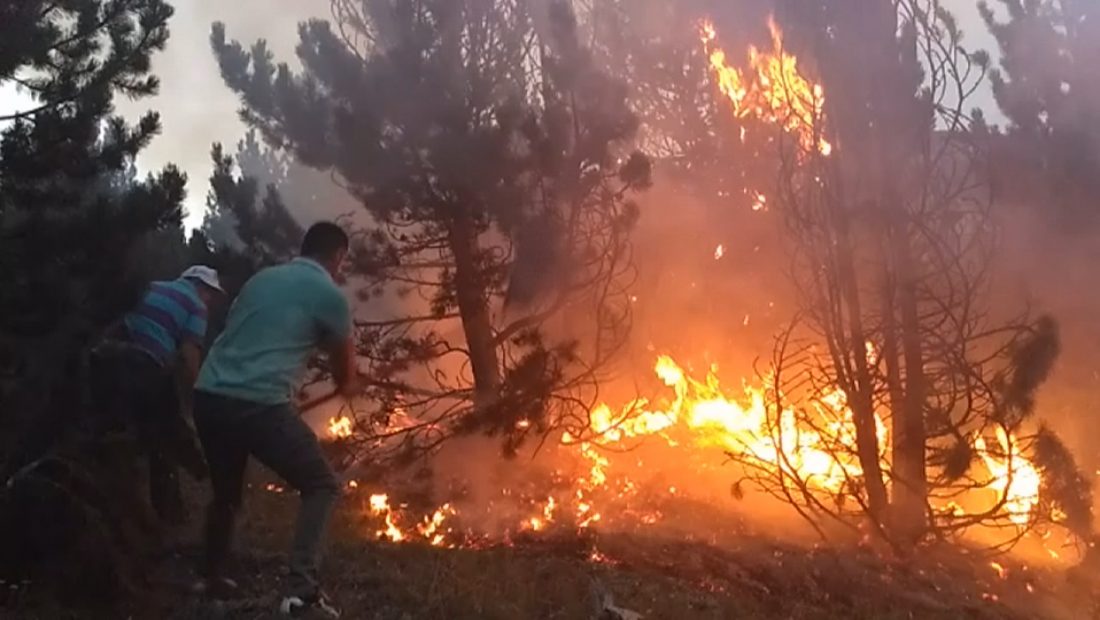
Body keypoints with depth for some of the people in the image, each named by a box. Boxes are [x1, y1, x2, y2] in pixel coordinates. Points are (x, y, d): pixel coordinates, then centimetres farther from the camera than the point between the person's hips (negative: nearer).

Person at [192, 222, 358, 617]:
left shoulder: (261, 278, 21)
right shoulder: (329, 295, 5)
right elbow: (345, 368, 17)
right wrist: (348, 385, 41)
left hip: (209, 395, 7)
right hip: (258, 404, -7)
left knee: (226, 492, 27)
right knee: (322, 486, 7)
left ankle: (212, 578, 38)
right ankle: (301, 588, -7)